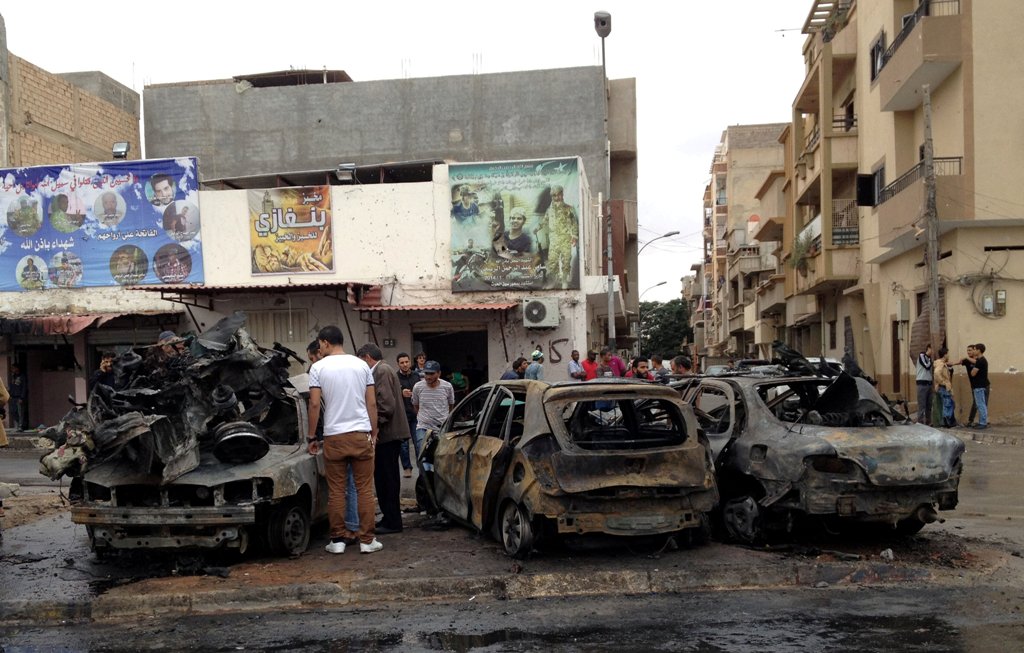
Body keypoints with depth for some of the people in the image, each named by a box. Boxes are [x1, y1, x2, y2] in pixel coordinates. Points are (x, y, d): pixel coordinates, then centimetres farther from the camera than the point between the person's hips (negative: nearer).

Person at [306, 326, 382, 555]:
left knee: (336, 491, 7)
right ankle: (367, 540, 7)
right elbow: (372, 403, 5)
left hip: (334, 437, -1)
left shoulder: (319, 367, -2)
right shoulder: (361, 365, 6)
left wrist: (311, 437, 2)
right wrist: (374, 433, 14)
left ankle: (338, 540, 11)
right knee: (365, 489, 6)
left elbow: (314, 404, -6)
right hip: (360, 434, 2)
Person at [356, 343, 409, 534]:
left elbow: (387, 403, -22)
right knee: (383, 477, 14)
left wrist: (377, 426, -16)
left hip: (388, 434, -10)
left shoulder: (382, 371, -13)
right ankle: (389, 518, 21)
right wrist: (377, 426, 17)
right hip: (388, 434, 10)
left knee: (387, 478, -4)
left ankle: (392, 522, 2)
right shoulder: (382, 370, 18)